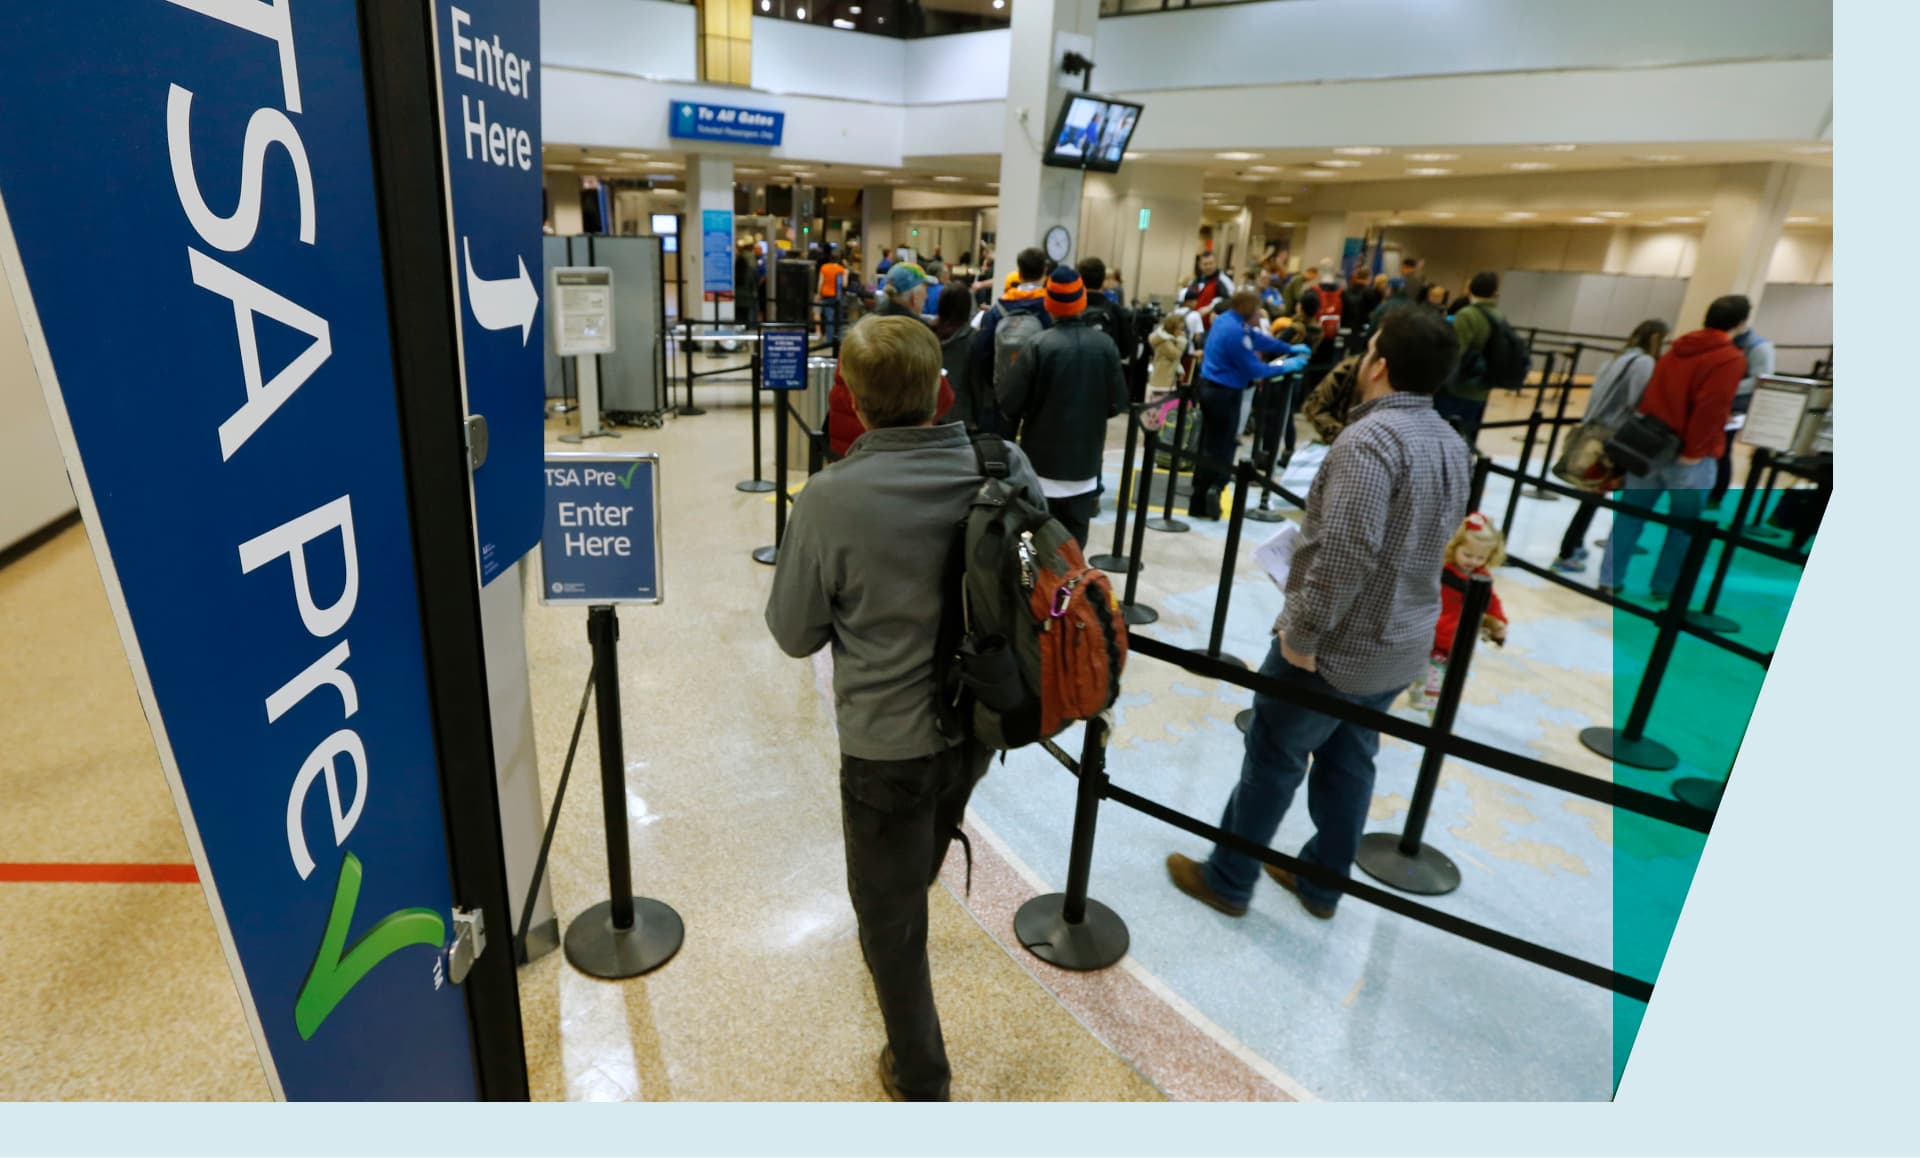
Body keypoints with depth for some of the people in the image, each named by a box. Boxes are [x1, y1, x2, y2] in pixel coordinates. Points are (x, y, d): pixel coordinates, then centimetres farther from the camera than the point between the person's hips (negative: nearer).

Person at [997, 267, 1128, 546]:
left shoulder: (1040, 345, -16)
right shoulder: (1106, 345, -5)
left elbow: (1010, 401, -14)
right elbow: (1118, 402, 1)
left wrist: (1022, 419, 8)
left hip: (1043, 455, -3)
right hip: (1086, 456, 3)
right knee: (1074, 536, 12)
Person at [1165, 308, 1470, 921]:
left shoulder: (1371, 438, -23)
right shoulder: (1452, 444, 5)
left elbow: (1345, 551, -31)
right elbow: (1430, 540, 13)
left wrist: (1303, 632, -22)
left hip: (1335, 647, -8)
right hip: (1403, 643, 8)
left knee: (1271, 762, 8)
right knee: (1349, 765, 20)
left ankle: (1226, 880, 25)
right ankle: (1322, 884, 37)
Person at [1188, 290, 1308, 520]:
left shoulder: (1228, 320, 8)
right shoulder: (1236, 332, -21)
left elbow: (1259, 338, 17)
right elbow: (1254, 369, -18)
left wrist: (1290, 349, 19)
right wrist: (1285, 366, -7)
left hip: (1209, 387, 9)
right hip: (1225, 393, -9)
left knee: (1208, 446, 12)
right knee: (1221, 449, 0)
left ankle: (1200, 503, 16)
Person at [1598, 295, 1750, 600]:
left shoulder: (1678, 347, 12)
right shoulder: (1731, 358, -10)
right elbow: (1711, 409, -20)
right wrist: (1693, 452, -16)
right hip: (1688, 454, -6)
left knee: (1631, 513, 7)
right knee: (1684, 524, 6)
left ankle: (1610, 579, 8)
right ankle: (1665, 587, 13)